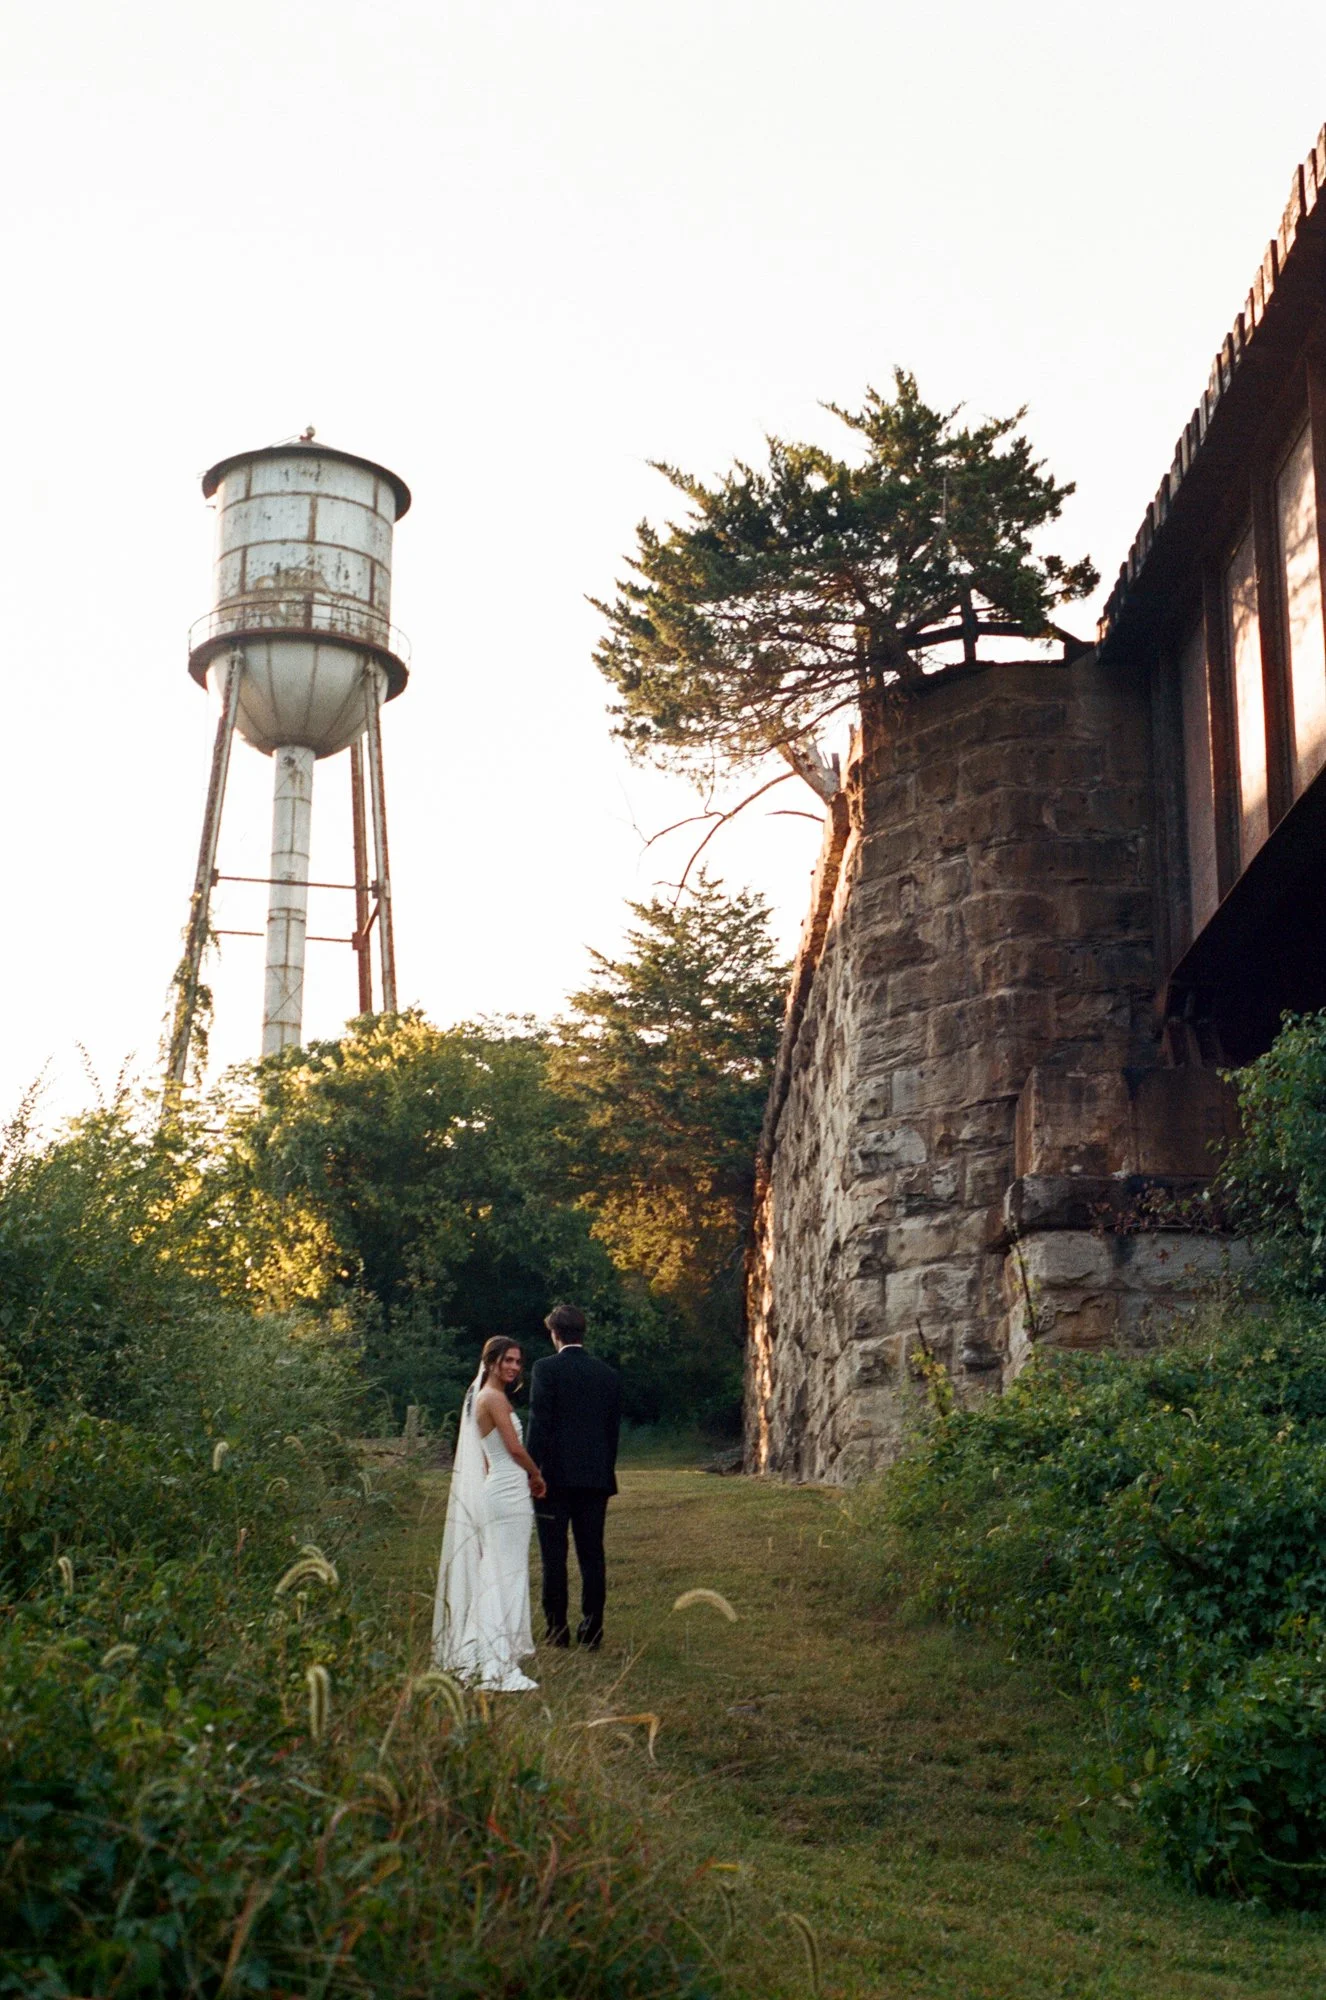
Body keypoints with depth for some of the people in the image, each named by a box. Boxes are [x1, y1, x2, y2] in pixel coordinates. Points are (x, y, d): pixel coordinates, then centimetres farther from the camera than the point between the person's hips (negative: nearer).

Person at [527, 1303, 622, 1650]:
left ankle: (557, 1629, 2)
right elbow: (614, 1429, 13)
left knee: (554, 1556, 1)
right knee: (592, 1554, 7)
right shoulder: (609, 1374, 9)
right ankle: (592, 1629, 8)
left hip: (556, 1476, -4)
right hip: (596, 1477, 4)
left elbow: (539, 1424, -10)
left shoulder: (547, 1368, -6)